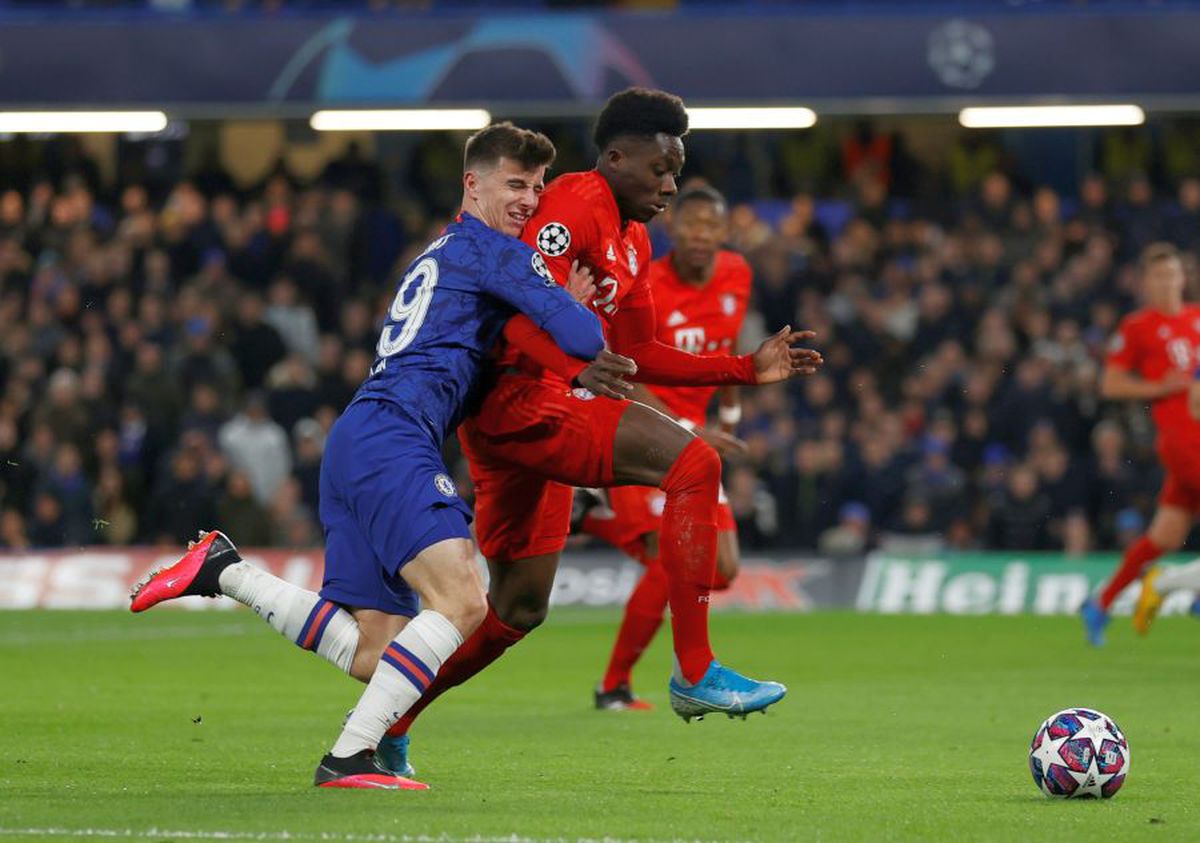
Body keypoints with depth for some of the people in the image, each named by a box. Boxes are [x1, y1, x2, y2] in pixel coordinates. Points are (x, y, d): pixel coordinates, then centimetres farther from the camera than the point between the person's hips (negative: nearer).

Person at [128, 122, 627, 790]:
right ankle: (349, 758, -27)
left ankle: (223, 569, 11)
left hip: (356, 443, 10)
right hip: (392, 438, -10)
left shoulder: (441, 255, 28)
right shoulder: (493, 251, -1)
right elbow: (581, 336, -10)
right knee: (461, 601, -23)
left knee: (371, 652, 8)